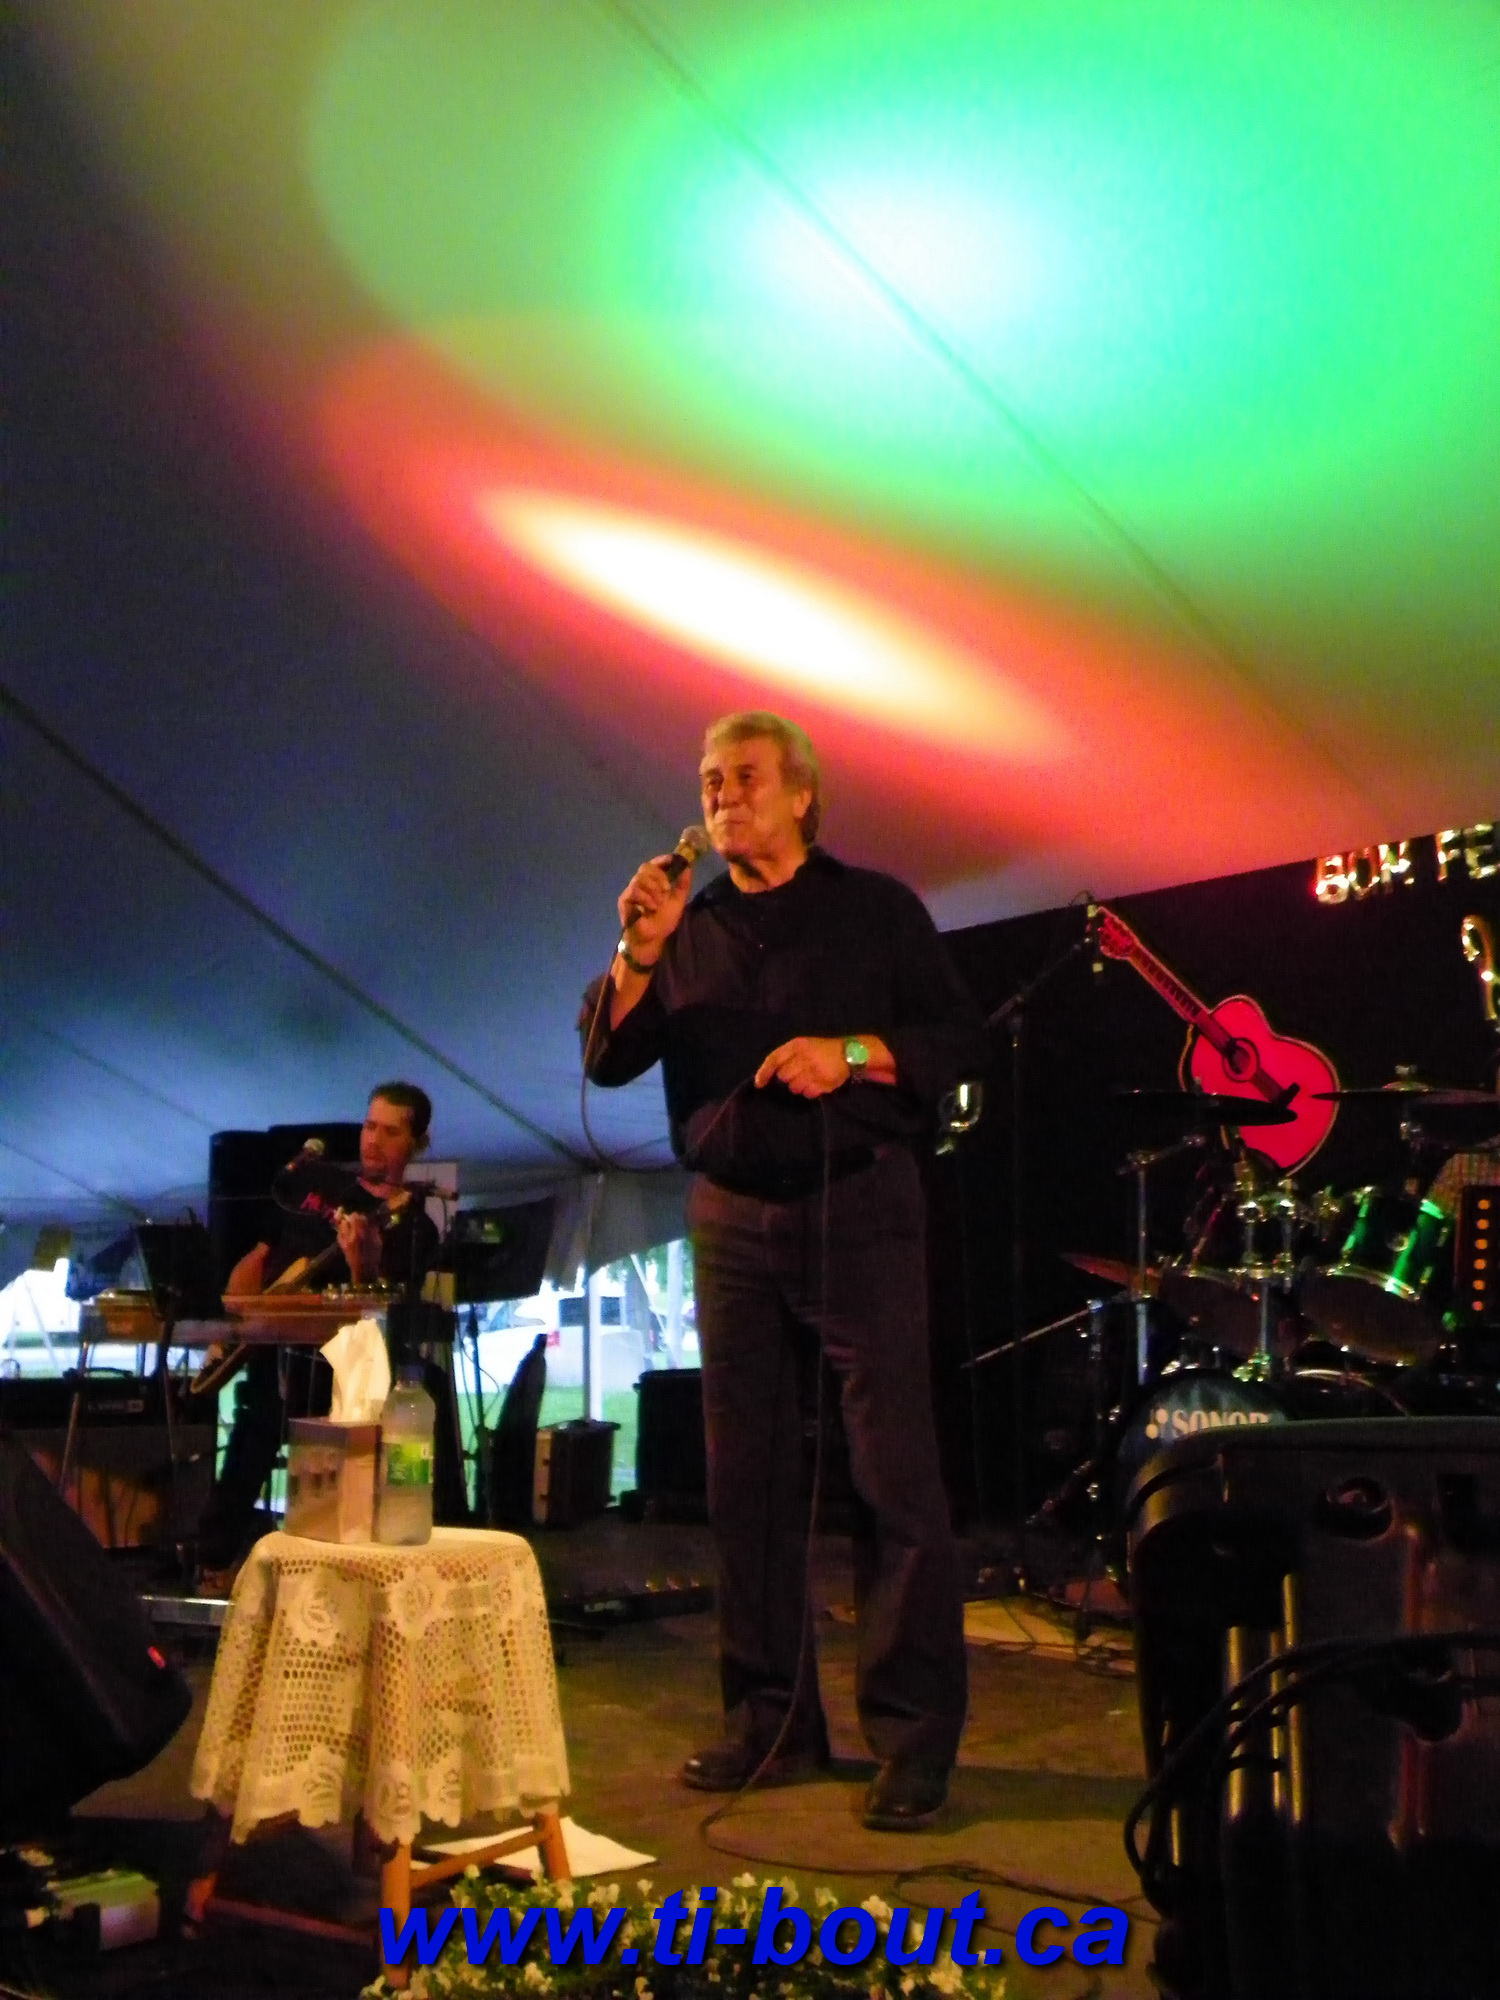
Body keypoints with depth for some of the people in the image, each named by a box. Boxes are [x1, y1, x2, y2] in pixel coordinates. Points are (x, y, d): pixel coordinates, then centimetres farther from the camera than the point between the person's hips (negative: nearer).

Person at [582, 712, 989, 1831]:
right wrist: (640, 952, -9)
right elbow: (608, 1060, 5)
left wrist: (852, 1054, -14)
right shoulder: (690, 928, 14)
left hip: (858, 1207, -4)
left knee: (895, 1473, -7)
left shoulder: (876, 909, 6)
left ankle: (915, 1737, 0)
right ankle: (772, 1720, 17)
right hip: (733, 1216, 4)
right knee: (747, 1475, 6)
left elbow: (961, 1041, 1)